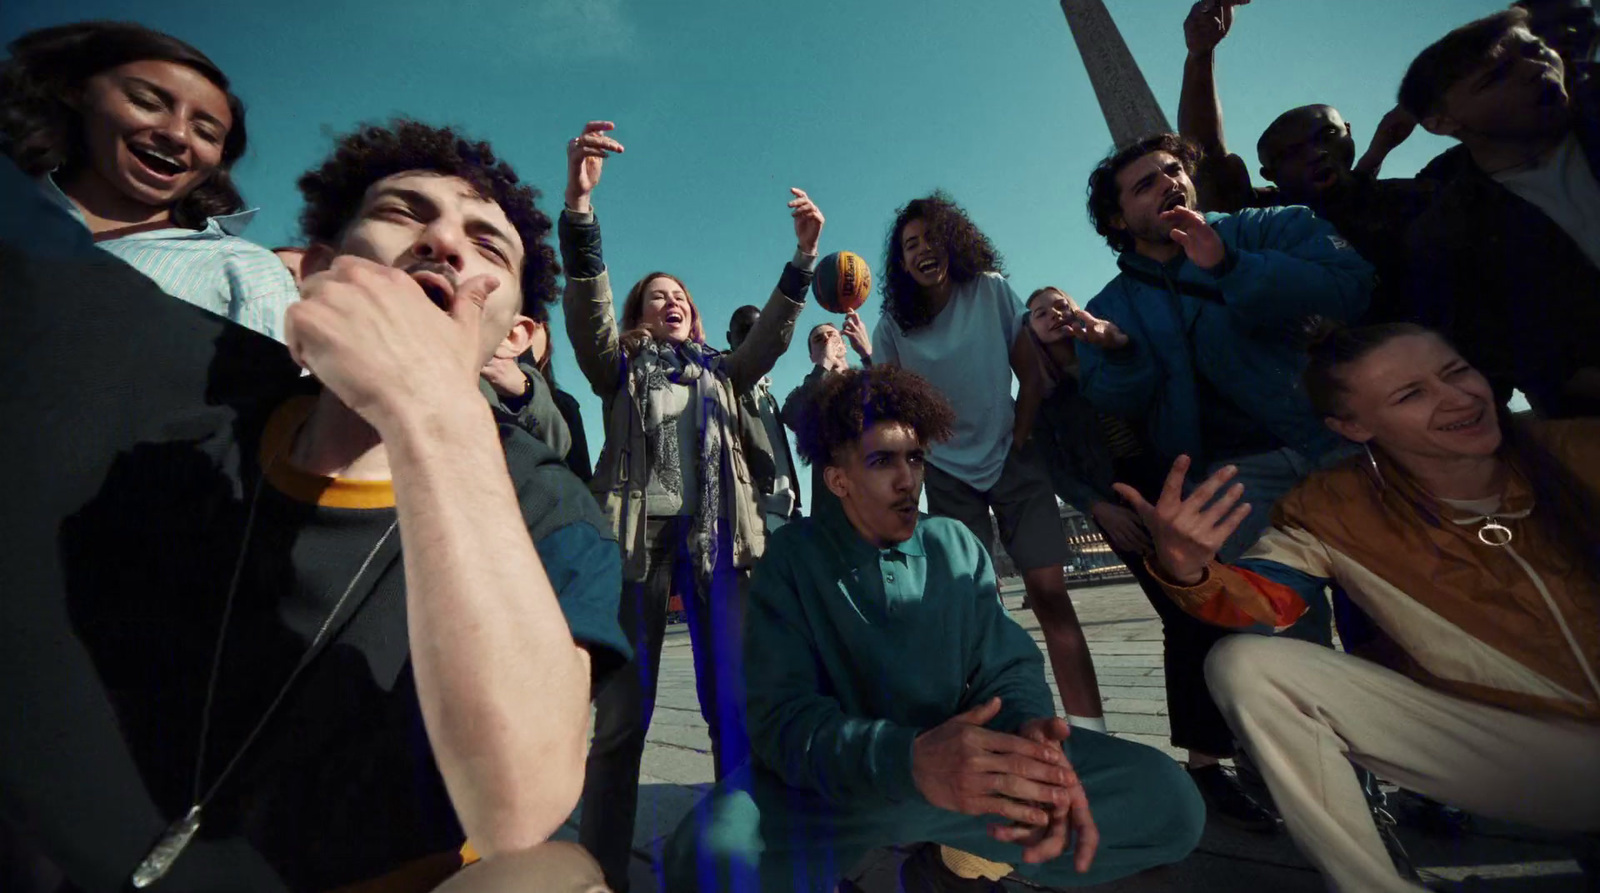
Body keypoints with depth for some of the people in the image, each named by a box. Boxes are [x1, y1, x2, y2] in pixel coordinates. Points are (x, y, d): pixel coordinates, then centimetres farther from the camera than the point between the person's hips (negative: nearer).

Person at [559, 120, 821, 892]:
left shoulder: (721, 372, 24)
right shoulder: (620, 367, 18)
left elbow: (771, 334, 9)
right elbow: (587, 307, 0)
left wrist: (803, 255, -4)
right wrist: (580, 203, -15)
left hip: (717, 535, 2)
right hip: (638, 532, -1)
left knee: (734, 705, -1)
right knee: (622, 716, -1)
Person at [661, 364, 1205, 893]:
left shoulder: (958, 546, 2)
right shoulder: (791, 558, -10)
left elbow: (1006, 668, -3)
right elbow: (784, 717, -19)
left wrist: (1033, 735, -28)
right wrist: (910, 759, -37)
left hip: (955, 763, 3)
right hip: (837, 779, -2)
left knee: (1168, 800, -14)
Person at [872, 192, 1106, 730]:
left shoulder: (991, 291, -1)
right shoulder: (894, 327, -1)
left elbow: (1031, 374, 0)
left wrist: (1017, 440, -6)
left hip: (1012, 461, 0)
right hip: (948, 474, 1)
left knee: (1048, 590, -9)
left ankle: (1089, 727, -1)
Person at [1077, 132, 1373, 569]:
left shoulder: (1268, 228, 9)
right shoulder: (1109, 308, 11)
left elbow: (1349, 283, -10)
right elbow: (1116, 408, 1)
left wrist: (1232, 267, -20)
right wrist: (1119, 354, -18)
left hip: (1339, 434, 1)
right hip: (1235, 468, 0)